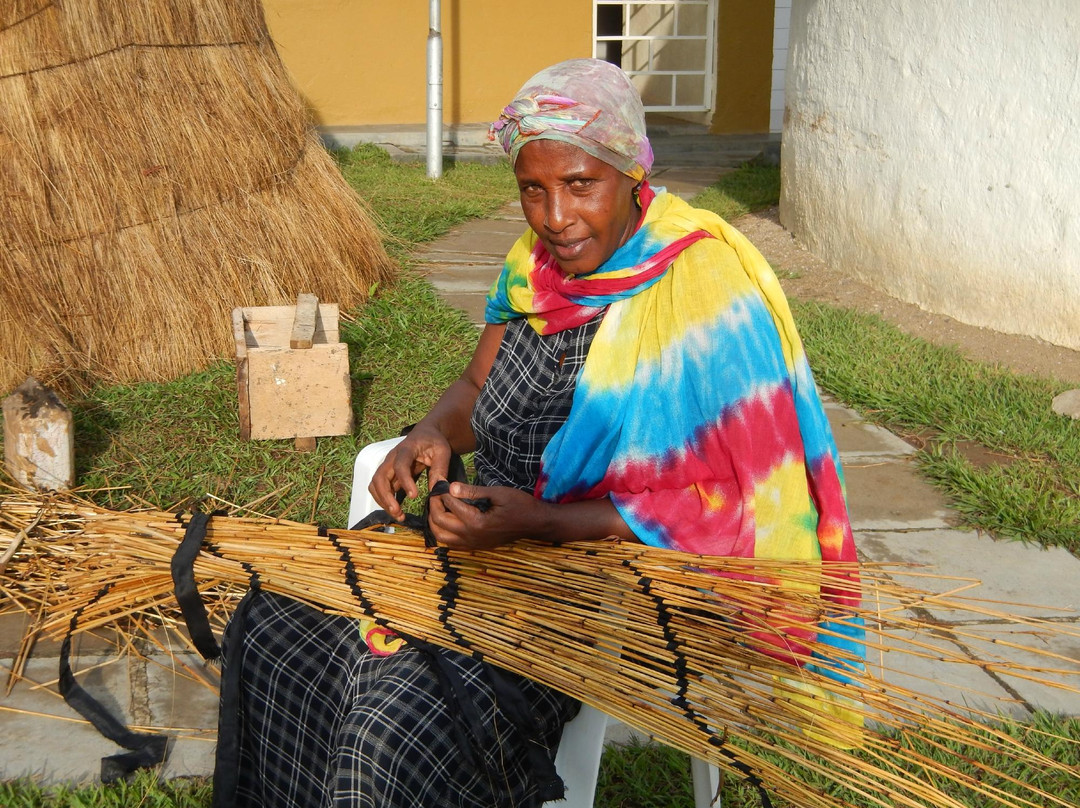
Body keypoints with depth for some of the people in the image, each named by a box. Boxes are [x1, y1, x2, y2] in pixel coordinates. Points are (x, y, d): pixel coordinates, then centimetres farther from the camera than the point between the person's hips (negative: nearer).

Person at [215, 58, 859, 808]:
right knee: (278, 632, -6)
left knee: (404, 719, -25)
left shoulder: (702, 297, -19)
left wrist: (537, 521, -27)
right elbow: (477, 388, 15)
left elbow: (716, 504, -20)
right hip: (497, 524, 7)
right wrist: (431, 435, -10)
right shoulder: (537, 263, 3)